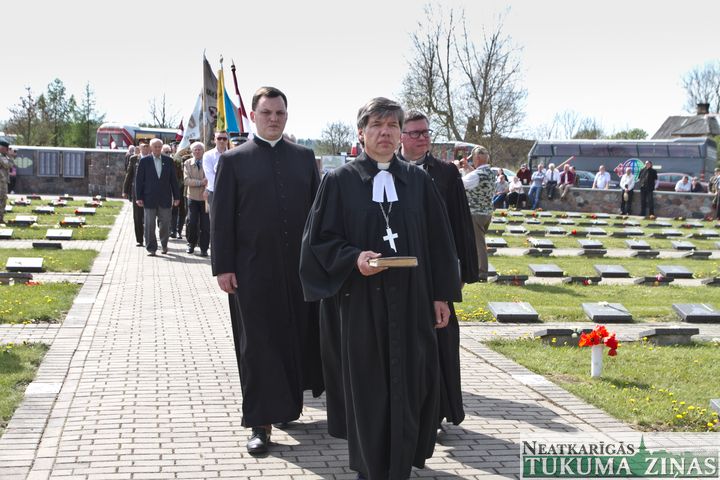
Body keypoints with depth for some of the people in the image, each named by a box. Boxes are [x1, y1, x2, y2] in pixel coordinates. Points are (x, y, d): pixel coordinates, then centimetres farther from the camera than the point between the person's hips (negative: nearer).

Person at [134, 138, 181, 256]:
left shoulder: (168, 161, 6)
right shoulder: (144, 161, 2)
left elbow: (173, 179, 8)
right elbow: (139, 180, 1)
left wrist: (176, 196, 4)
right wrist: (138, 197, -4)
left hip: (165, 198, 1)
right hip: (149, 198, -1)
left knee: (165, 223, 5)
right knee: (149, 224, 1)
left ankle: (164, 244, 26)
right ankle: (151, 248, 8)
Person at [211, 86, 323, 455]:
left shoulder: (304, 157, 9)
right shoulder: (234, 160, 1)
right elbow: (221, 218, -1)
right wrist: (222, 267, -7)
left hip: (300, 267, 3)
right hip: (253, 269, -3)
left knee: (298, 337, 11)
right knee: (257, 344, 2)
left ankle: (287, 403, 29)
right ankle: (261, 422, 9)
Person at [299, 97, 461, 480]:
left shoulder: (418, 181, 5)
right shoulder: (339, 181, -1)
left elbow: (438, 241, 7)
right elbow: (319, 239, -1)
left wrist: (442, 295, 4)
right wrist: (354, 258, -18)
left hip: (411, 299, 2)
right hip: (361, 300, -2)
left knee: (409, 383, 6)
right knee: (367, 386, 6)